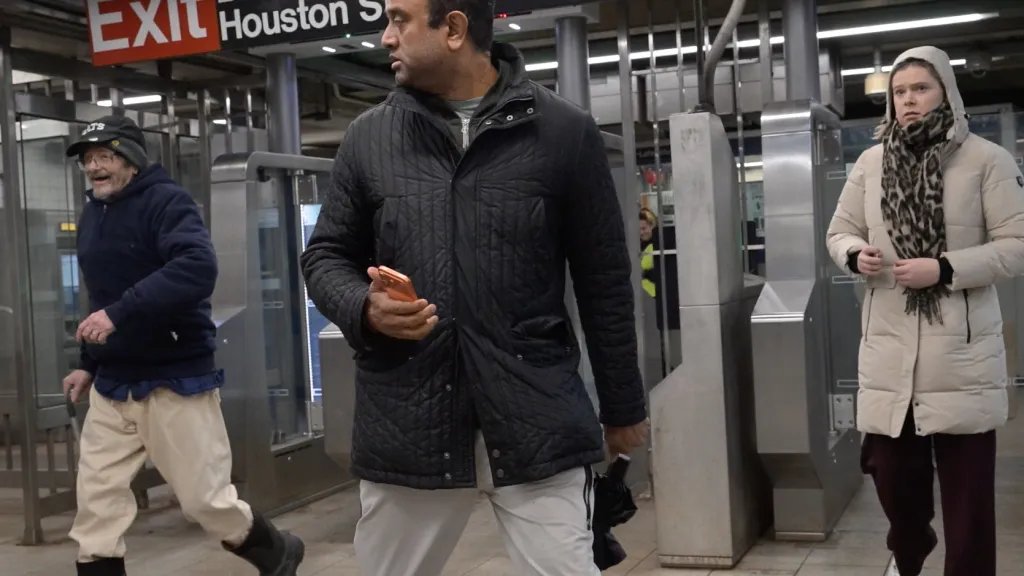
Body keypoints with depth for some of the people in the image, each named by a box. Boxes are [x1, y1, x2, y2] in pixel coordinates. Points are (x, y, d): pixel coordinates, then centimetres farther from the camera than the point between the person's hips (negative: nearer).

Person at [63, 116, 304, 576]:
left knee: (205, 499, 1)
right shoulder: (92, 214, 13)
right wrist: (90, 363, 19)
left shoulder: (165, 200, -12)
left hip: (174, 381, -7)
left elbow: (198, 268, -29)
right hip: (111, 385, 7)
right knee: (96, 504, 4)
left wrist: (119, 313, -33)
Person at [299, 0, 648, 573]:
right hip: (406, 422, 3)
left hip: (537, 419, -2)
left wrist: (623, 407, 9)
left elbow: (605, 280, 5)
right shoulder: (369, 137, 6)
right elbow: (325, 256, 14)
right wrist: (365, 309, -9)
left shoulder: (564, 132, 0)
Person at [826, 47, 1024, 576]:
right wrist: (856, 255, -9)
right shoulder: (871, 163, 9)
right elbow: (839, 232, 14)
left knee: (966, 479, 1)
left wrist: (944, 270, -18)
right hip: (888, 344, 4)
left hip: (961, 348, -4)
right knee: (891, 469, 13)